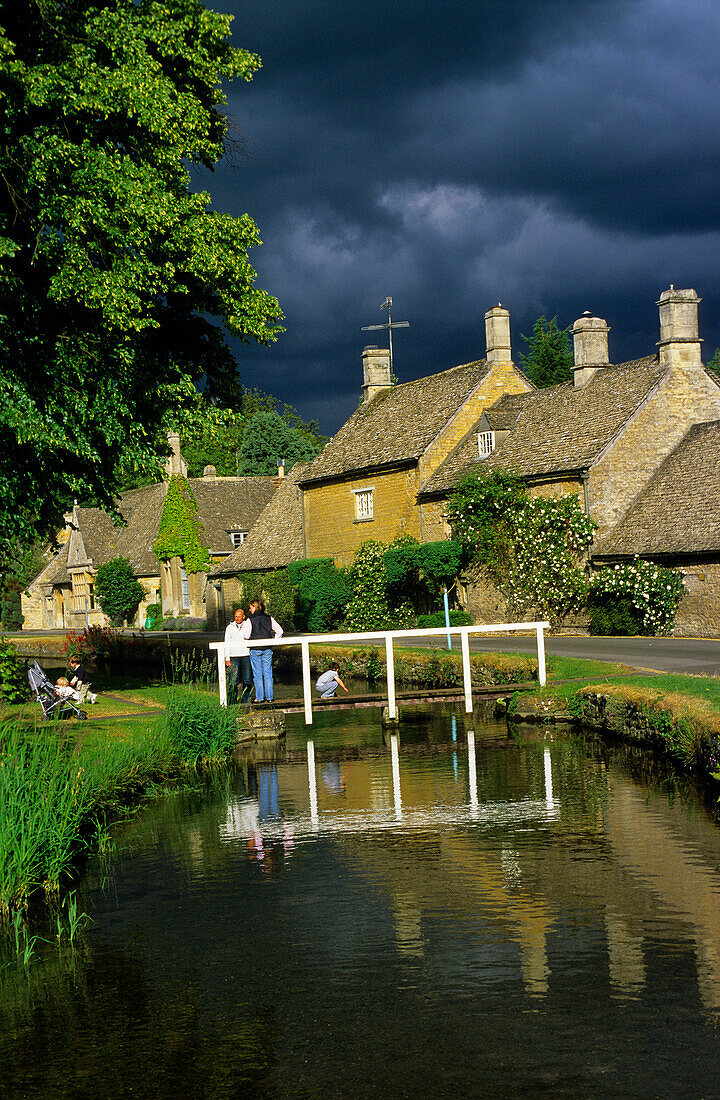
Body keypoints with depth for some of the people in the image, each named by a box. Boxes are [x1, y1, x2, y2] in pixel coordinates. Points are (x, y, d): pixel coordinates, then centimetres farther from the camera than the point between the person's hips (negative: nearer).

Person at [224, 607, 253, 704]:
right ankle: (232, 702, -1)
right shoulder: (230, 627, 10)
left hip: (246, 655, 0)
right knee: (234, 681, -8)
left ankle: (245, 701, 5)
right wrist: (227, 658, 3)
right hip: (234, 656, 0)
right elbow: (227, 644, 11)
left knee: (247, 680, -4)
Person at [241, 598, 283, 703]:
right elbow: (279, 631, 2)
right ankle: (269, 697, 9)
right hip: (267, 649, 3)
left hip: (255, 649, -3)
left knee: (257, 675, 3)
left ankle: (260, 697, 4)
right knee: (268, 674, 8)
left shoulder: (250, 620, -8)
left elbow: (246, 635, -13)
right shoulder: (269, 618, 4)